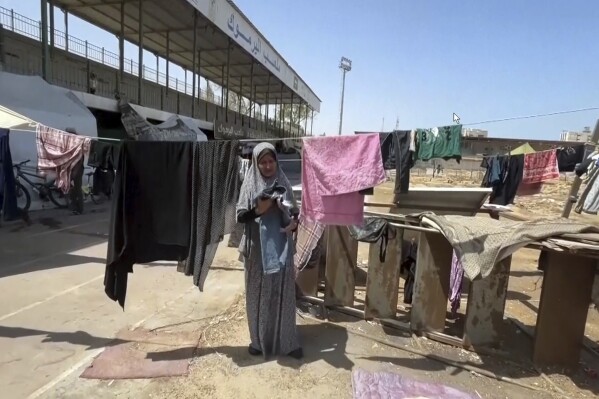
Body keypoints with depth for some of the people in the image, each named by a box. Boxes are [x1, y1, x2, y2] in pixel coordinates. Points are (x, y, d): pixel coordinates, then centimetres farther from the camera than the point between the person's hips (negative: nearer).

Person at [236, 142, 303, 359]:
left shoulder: (283, 184, 3)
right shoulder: (249, 185, -1)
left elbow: (294, 213, 6)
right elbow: (240, 216, -4)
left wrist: (293, 222, -16)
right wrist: (258, 210, -22)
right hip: (257, 249, -1)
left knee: (283, 292, 8)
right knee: (258, 293, 10)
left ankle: (287, 341, 24)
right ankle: (259, 339, 29)